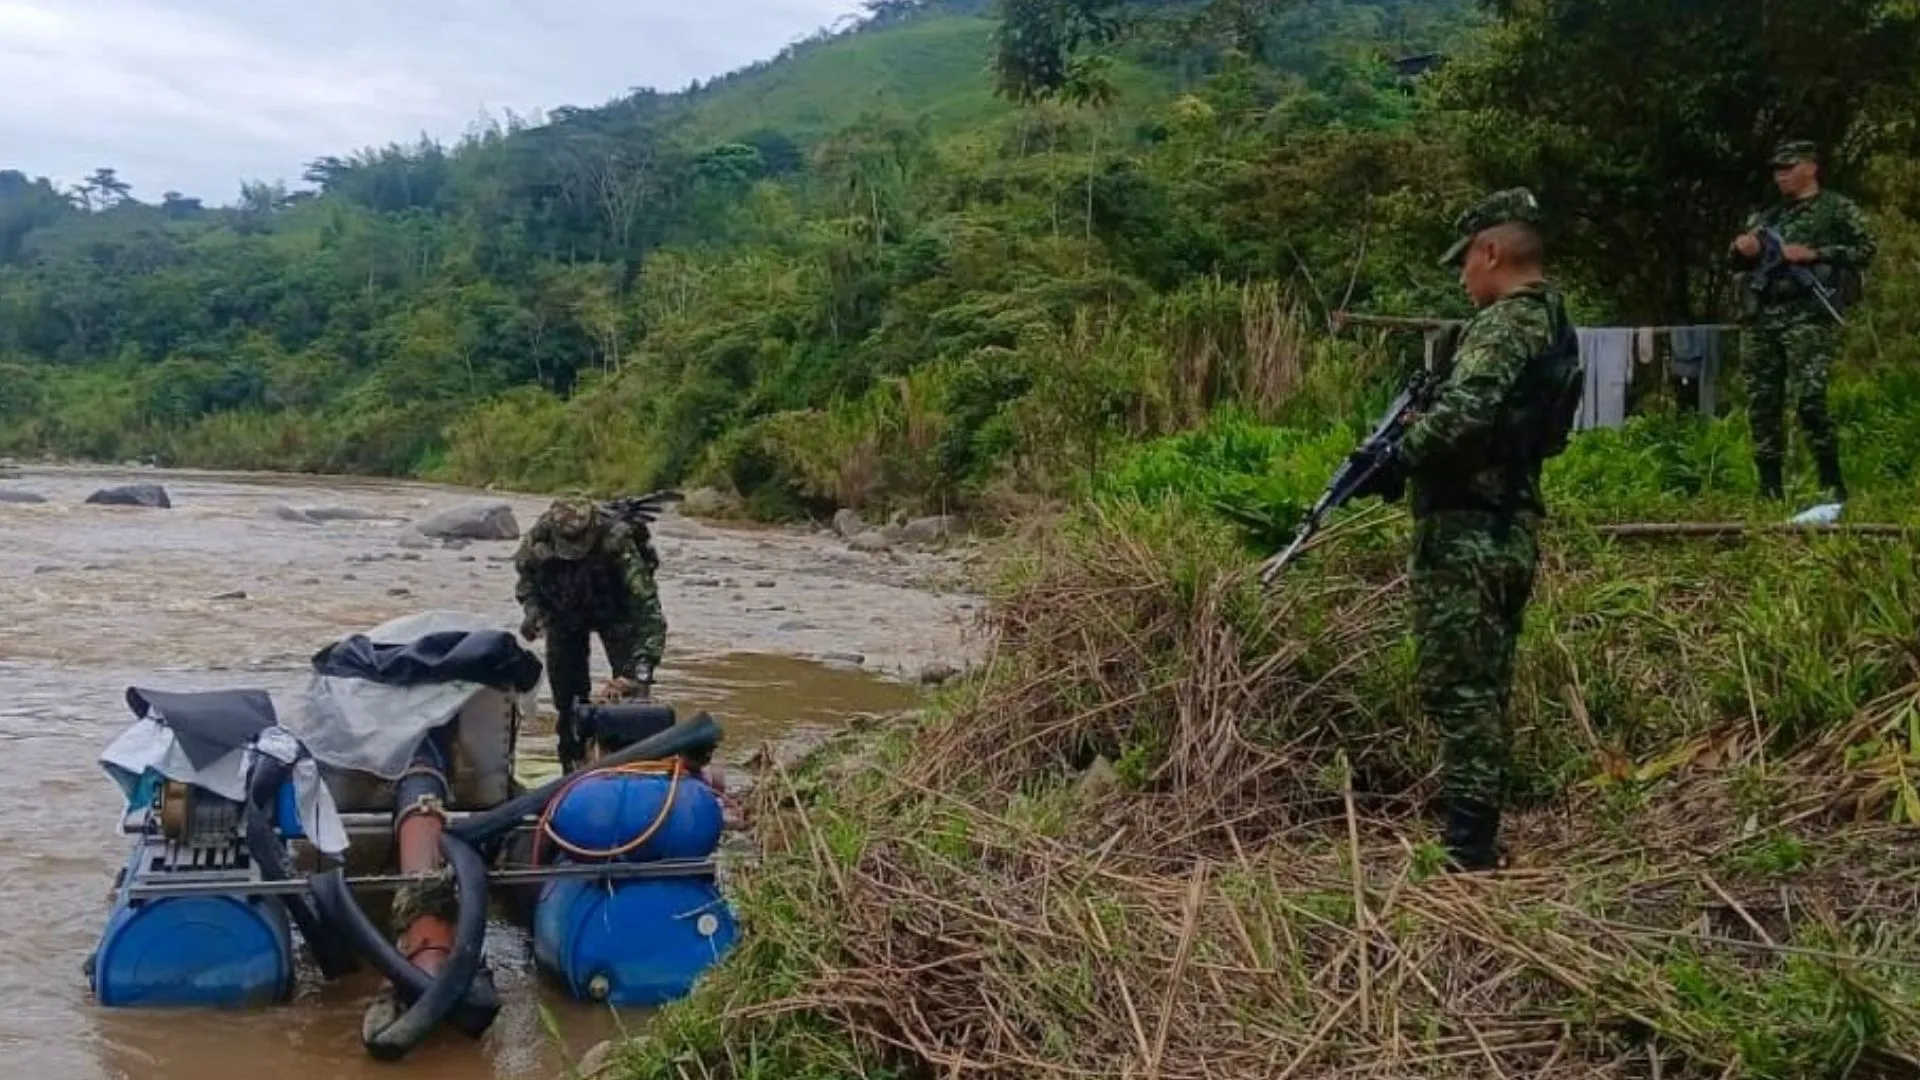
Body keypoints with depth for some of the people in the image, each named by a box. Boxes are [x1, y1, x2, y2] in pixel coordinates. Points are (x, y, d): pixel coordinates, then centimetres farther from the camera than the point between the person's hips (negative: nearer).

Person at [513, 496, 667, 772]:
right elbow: (526, 574, -3)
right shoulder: (538, 537, -27)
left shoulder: (616, 544, -38)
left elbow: (646, 603, -40)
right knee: (566, 690, 2)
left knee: (631, 683, -14)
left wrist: (645, 659, -49)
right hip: (563, 612, 3)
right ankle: (573, 761, 16)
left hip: (612, 611, -3)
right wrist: (532, 609, -22)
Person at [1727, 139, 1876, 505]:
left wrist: (1813, 254, -12)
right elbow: (1735, 260, 26)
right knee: (1762, 404, 3)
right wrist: (1740, 249, 2)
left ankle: (1833, 485, -7)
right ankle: (1769, 487, 9)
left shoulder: (1838, 208, 7)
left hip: (1808, 317, -6)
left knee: (1809, 401, -16)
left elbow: (1865, 249, -3)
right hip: (1760, 319, 6)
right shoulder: (1767, 216, 23)